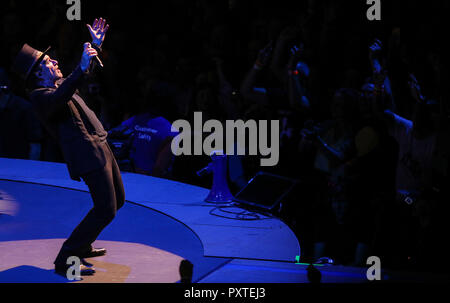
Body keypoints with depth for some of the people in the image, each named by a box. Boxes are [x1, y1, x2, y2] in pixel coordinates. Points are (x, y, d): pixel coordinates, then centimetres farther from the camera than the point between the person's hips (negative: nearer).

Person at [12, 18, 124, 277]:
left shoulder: (57, 84, 15)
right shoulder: (40, 96, -14)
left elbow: (80, 75, 34)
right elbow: (60, 97, -37)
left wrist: (96, 46, 23)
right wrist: (82, 68, -48)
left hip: (100, 147, 10)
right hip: (88, 155, -10)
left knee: (117, 199, 19)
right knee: (105, 210, -13)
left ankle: (81, 246, 29)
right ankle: (65, 261, -7)